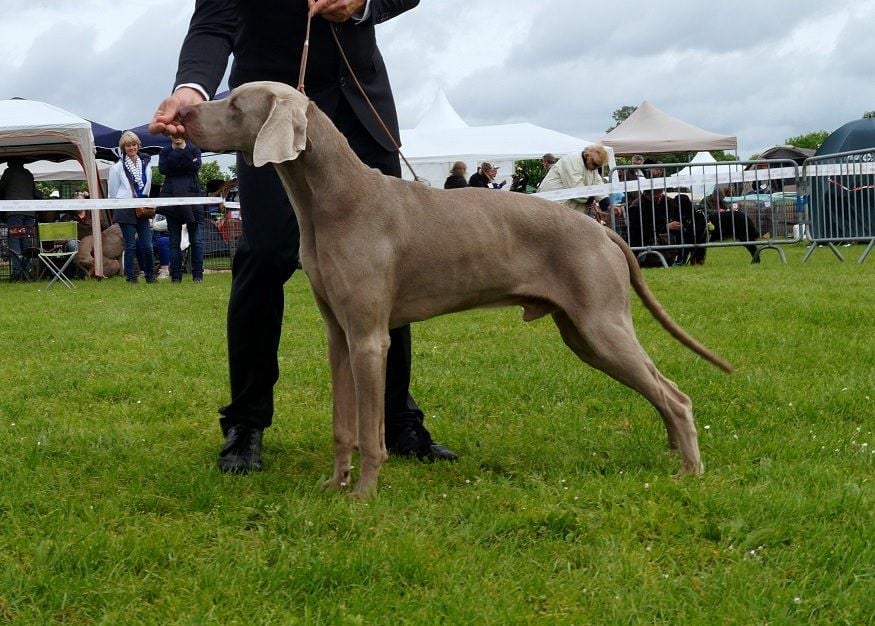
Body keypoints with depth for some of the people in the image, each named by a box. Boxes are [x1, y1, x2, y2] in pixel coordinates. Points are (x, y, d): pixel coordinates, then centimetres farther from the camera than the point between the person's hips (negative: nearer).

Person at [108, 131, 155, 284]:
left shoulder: (145, 165, 10)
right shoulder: (117, 167, -3)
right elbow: (112, 192, 3)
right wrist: (122, 206, 7)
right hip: (126, 211, -4)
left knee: (147, 246, 1)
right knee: (130, 246, -3)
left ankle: (150, 276, 14)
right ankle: (131, 277, 6)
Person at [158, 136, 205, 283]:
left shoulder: (194, 149, 9)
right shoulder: (165, 152, 12)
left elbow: (196, 166, -9)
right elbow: (162, 169, -5)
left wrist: (181, 151, -8)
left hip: (192, 196, -1)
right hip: (171, 197, 1)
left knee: (196, 239, -5)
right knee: (174, 240, 2)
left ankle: (197, 274, 0)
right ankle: (176, 276, 5)